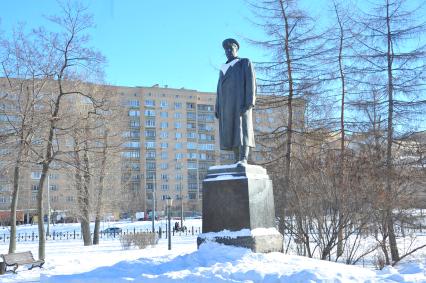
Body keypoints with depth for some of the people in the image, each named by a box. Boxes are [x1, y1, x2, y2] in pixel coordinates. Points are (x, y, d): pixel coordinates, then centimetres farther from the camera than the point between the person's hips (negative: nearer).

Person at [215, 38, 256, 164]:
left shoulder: (245, 62, 8)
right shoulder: (223, 68, 26)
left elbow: (250, 82, -4)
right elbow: (220, 89, 21)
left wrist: (249, 102, -17)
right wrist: (218, 107, 10)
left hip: (240, 101, -6)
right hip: (227, 104, 6)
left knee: (242, 128, -16)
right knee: (231, 132, -1)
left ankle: (243, 160, -23)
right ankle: (237, 161, -1)